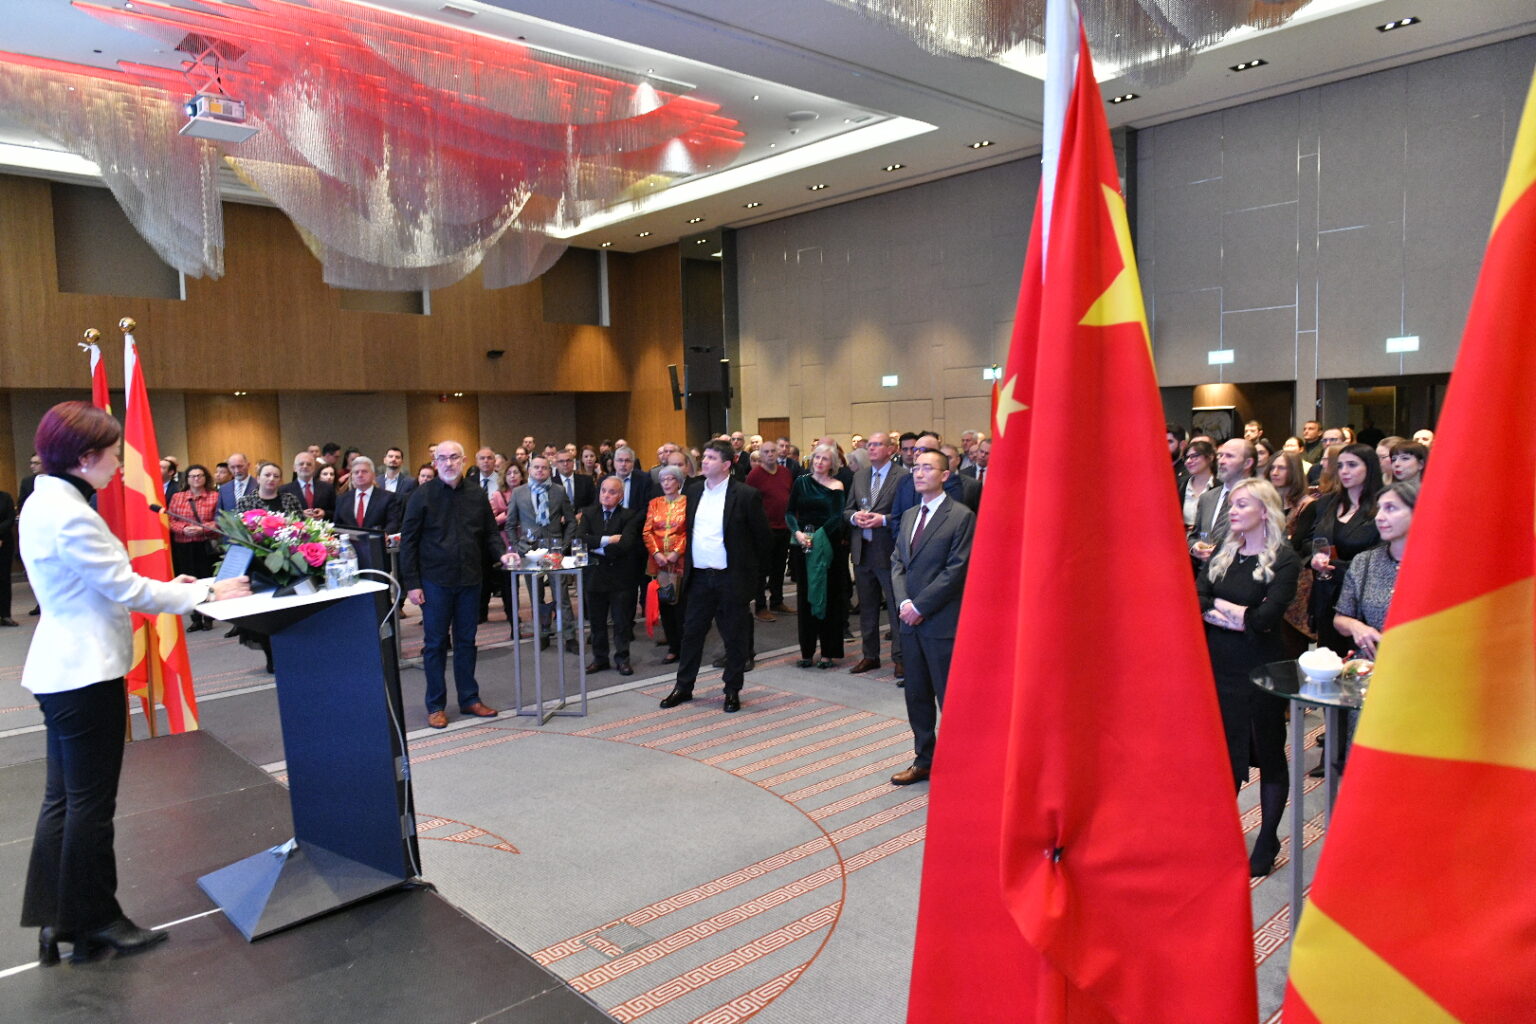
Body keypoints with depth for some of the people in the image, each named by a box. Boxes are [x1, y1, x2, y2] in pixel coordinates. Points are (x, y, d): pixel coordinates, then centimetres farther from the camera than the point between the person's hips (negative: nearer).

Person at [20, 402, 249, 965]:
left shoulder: (44, 504, 10)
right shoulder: (69, 514, -21)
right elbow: (125, 589, -19)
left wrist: (164, 585, 10)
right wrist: (207, 592, -11)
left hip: (61, 669, 10)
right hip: (85, 673, -10)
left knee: (63, 798, 17)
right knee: (91, 803, 4)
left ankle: (54, 919, 27)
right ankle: (94, 923, 18)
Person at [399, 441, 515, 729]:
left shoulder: (476, 495, 6)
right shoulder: (422, 495, -4)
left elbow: (490, 532, 14)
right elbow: (408, 541, -4)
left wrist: (501, 553, -7)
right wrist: (411, 583, -9)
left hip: (469, 580, 3)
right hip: (435, 581, -3)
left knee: (466, 640, 12)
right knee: (435, 643, 5)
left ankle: (469, 699, 23)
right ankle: (435, 705, 14)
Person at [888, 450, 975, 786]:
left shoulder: (961, 517, -8)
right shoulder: (909, 515, 15)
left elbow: (956, 571, -14)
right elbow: (897, 562, 13)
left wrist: (920, 606, -14)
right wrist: (903, 602, -4)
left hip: (942, 622, -7)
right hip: (911, 620, 7)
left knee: (949, 697, 1)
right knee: (916, 695, 14)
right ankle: (924, 761, 26)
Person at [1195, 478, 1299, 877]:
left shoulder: (1284, 560, -8)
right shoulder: (1222, 555, 8)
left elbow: (1267, 617, -20)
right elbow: (1195, 601, -3)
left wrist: (1218, 607, -8)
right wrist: (1239, 615, -16)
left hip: (1261, 669, -5)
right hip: (1219, 667, 5)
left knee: (1268, 753, 10)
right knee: (1224, 754, 12)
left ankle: (1267, 843, 23)